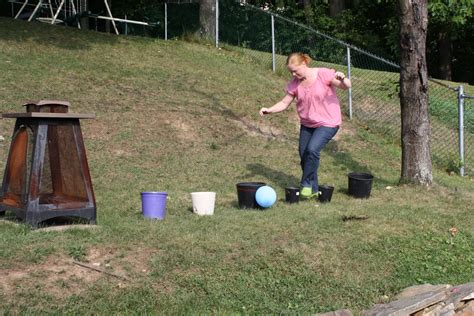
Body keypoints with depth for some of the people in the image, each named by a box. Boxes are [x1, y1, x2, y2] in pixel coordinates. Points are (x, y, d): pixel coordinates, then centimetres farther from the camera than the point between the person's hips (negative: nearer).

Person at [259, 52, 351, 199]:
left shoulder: (324, 74, -16)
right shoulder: (294, 83, -3)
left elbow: (346, 86, -15)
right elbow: (284, 103, 1)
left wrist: (342, 79, -38)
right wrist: (269, 110, -16)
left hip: (327, 123, -6)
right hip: (307, 124, 6)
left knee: (312, 149, -26)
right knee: (304, 156, 6)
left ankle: (307, 185, -9)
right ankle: (313, 190, 25)